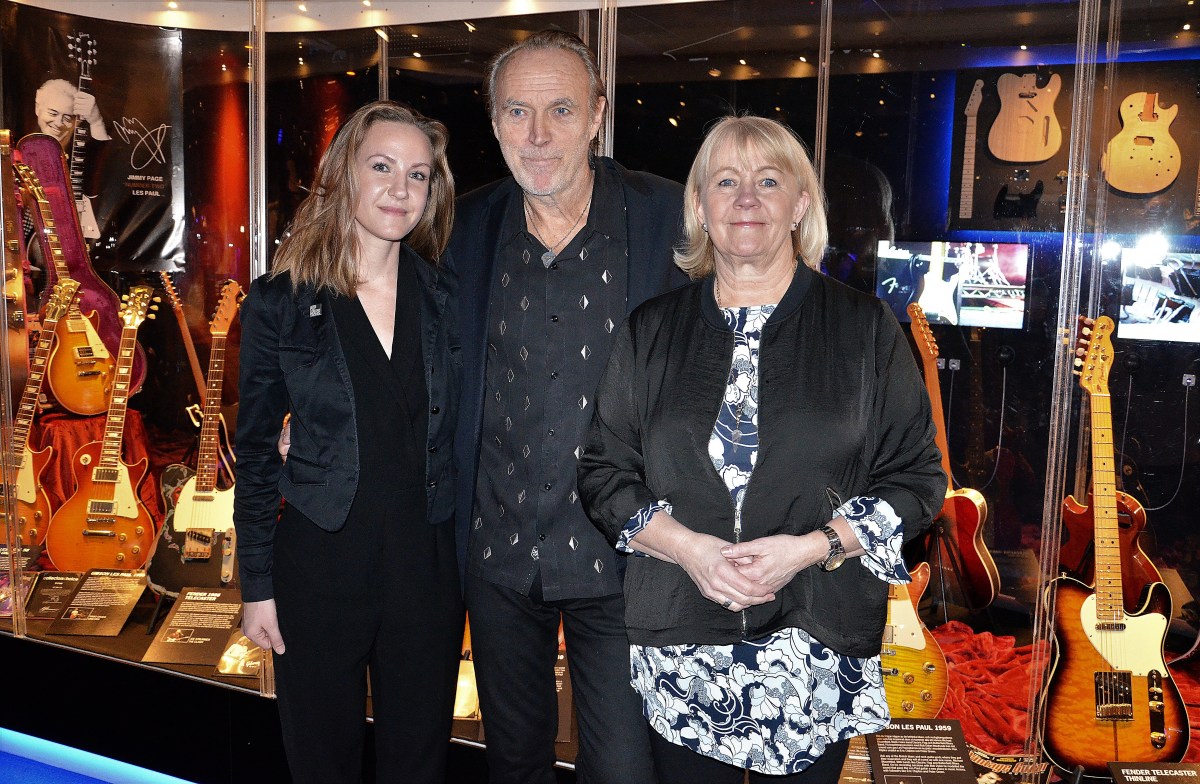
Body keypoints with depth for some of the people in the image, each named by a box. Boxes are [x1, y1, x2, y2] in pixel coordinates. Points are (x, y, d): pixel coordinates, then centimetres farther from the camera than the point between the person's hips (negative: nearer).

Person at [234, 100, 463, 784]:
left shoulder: (447, 296, 1)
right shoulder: (280, 303, -5)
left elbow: (464, 431, 7)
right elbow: (256, 451, 0)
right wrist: (257, 583, -1)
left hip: (428, 556, 2)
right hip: (320, 560, -1)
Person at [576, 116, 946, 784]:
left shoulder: (866, 329, 1)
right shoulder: (652, 332, 6)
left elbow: (917, 477, 0)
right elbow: (603, 471, 5)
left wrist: (811, 548, -14)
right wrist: (685, 546, -12)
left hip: (818, 651, -1)